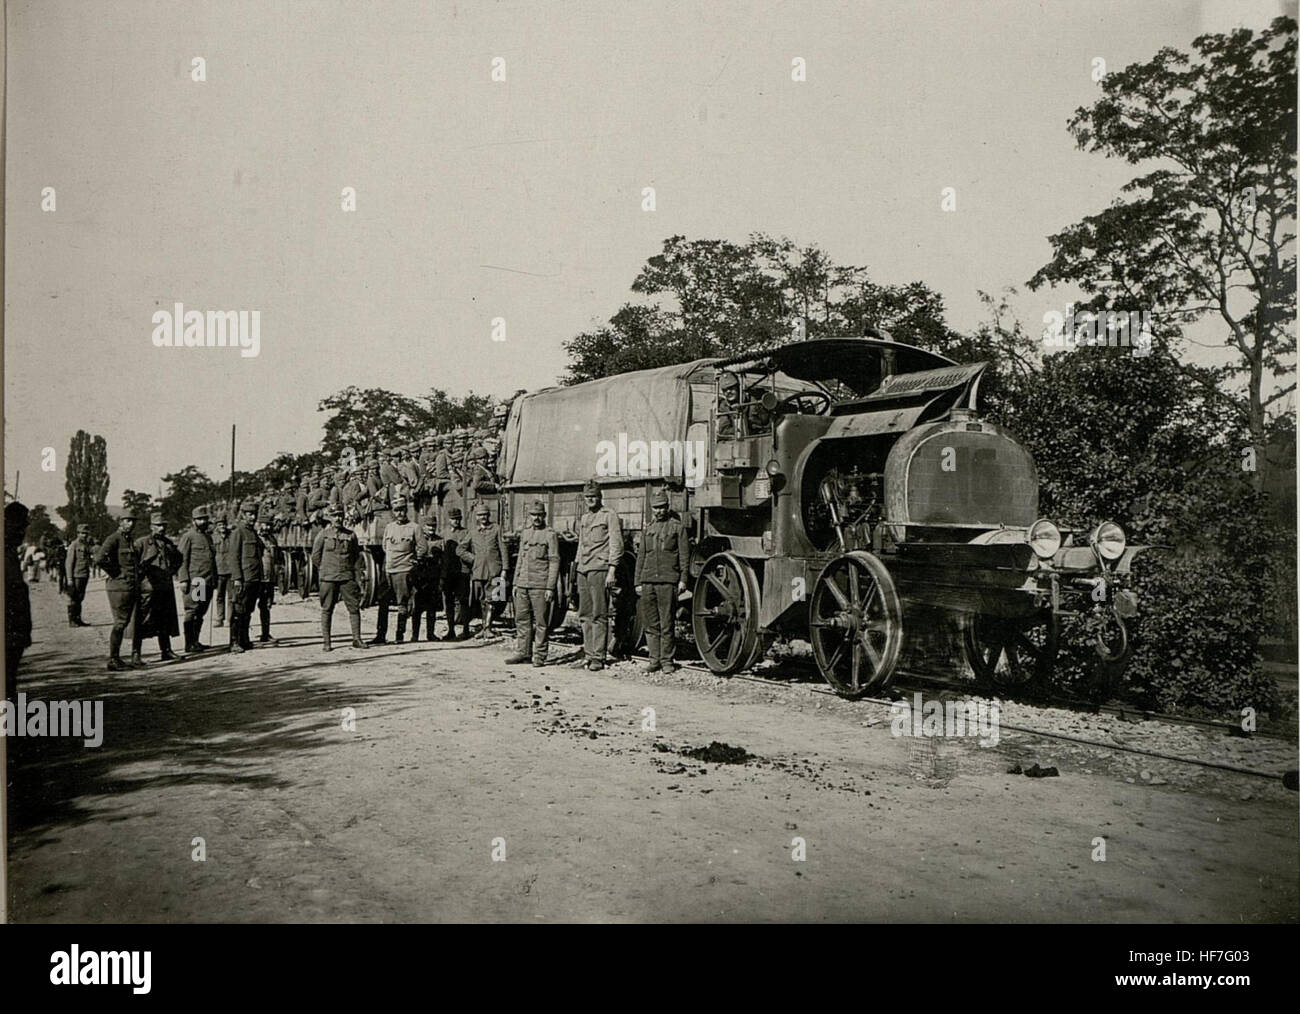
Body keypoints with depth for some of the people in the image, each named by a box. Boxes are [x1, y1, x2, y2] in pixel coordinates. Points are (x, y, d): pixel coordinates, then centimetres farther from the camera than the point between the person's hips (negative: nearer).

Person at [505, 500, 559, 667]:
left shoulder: (550, 534, -4)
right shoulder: (524, 533, 14)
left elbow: (554, 562, -7)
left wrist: (550, 587, -12)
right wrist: (515, 583, 15)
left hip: (540, 586, -6)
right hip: (523, 584, 6)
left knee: (541, 622, -1)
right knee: (521, 620, 8)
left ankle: (539, 656, 5)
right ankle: (521, 652, 15)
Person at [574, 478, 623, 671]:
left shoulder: (609, 516, -2)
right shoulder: (583, 519, 20)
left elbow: (616, 545, -7)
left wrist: (612, 570, -14)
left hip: (600, 570, -7)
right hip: (583, 570, 7)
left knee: (599, 615, -6)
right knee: (585, 615, 7)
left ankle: (598, 657, -4)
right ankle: (588, 654, 13)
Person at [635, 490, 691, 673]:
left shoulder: (678, 527, 4)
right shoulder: (647, 529, 16)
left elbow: (684, 555, 1)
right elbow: (641, 556, 17)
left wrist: (683, 579, -6)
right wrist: (638, 582, 11)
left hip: (668, 581, -4)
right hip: (647, 581, 4)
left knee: (667, 624, -2)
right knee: (651, 624, 6)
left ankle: (667, 660, 6)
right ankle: (655, 659, 13)